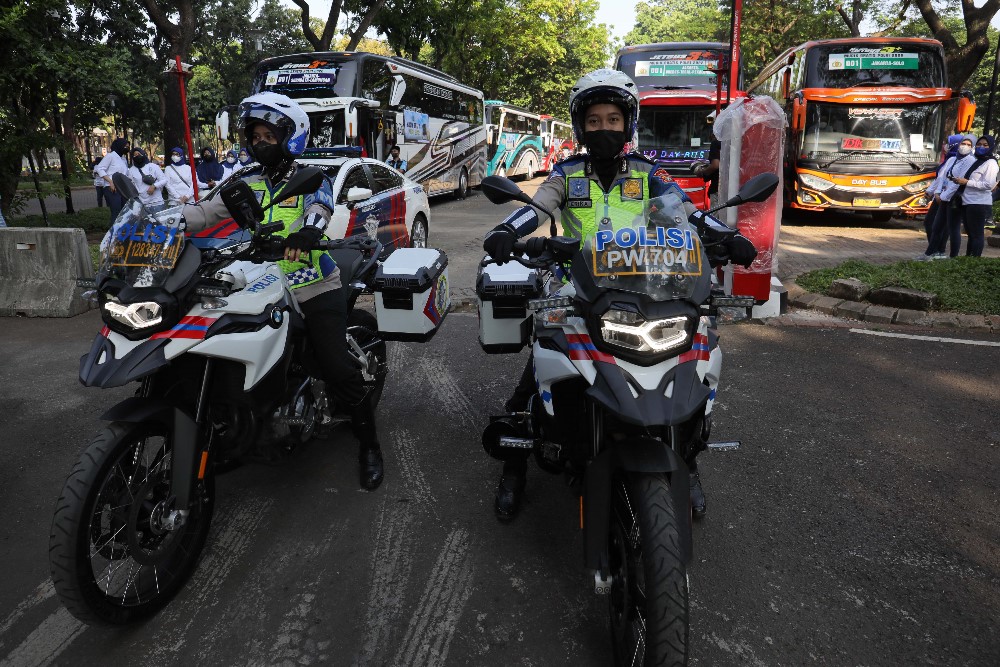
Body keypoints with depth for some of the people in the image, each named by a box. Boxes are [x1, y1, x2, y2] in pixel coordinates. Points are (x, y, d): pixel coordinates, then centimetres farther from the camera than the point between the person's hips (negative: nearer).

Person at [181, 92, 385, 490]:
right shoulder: (247, 184, 14)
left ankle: (368, 444, 5)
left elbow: (320, 210, -21)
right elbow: (207, 210, 4)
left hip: (315, 290, -5)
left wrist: (307, 231, -45)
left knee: (338, 370, -12)